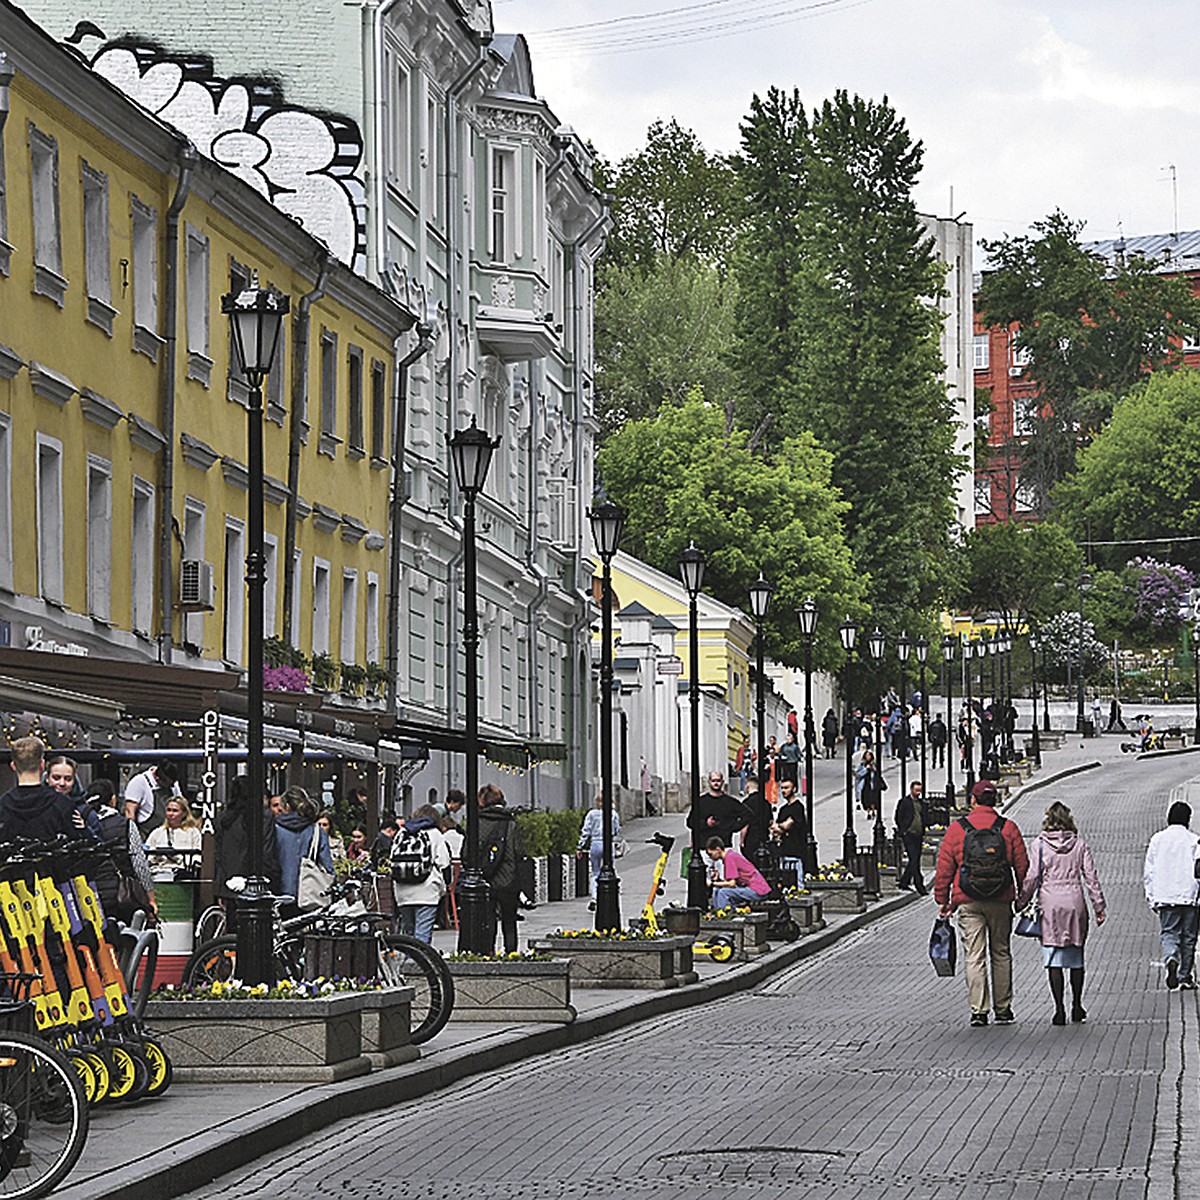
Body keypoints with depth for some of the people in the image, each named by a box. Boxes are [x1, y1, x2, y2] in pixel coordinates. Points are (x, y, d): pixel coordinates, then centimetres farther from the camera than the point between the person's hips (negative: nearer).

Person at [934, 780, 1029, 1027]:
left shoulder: (957, 829, -1)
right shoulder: (1008, 828, 1)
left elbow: (944, 869, 1)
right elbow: (1022, 865, 3)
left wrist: (942, 900, 9)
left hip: (968, 902, -1)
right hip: (1001, 902, 1)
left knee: (975, 957, -1)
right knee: (1001, 954, 13)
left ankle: (978, 1011, -8)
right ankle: (1003, 1009, 17)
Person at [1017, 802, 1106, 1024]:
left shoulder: (1039, 845, -2)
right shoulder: (1080, 845, 4)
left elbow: (1032, 877, -5)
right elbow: (1091, 877, 3)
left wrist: (1021, 903, 4)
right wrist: (1099, 906, 7)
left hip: (1049, 906, -2)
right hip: (1075, 903, 2)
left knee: (1054, 960, -1)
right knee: (1076, 958, 14)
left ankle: (1059, 1010, -7)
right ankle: (1077, 1007, 20)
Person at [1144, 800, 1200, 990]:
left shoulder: (1157, 839, 4)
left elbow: (1148, 873, 6)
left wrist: (1151, 898, 13)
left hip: (1165, 897, 1)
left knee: (1169, 933, 2)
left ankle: (1171, 960, -28)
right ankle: (1185, 976, 15)